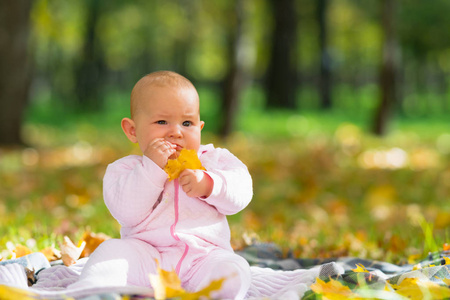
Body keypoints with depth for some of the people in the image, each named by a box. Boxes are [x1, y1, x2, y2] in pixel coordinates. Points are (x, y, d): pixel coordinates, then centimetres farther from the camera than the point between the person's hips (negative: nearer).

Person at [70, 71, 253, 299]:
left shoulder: (213, 159, 16)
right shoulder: (125, 169, 9)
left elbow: (241, 192, 3)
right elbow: (126, 212, -8)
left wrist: (208, 183, -16)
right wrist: (152, 167, -15)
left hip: (203, 253, 1)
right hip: (145, 255, 0)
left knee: (234, 272, -28)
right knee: (111, 251, -25)